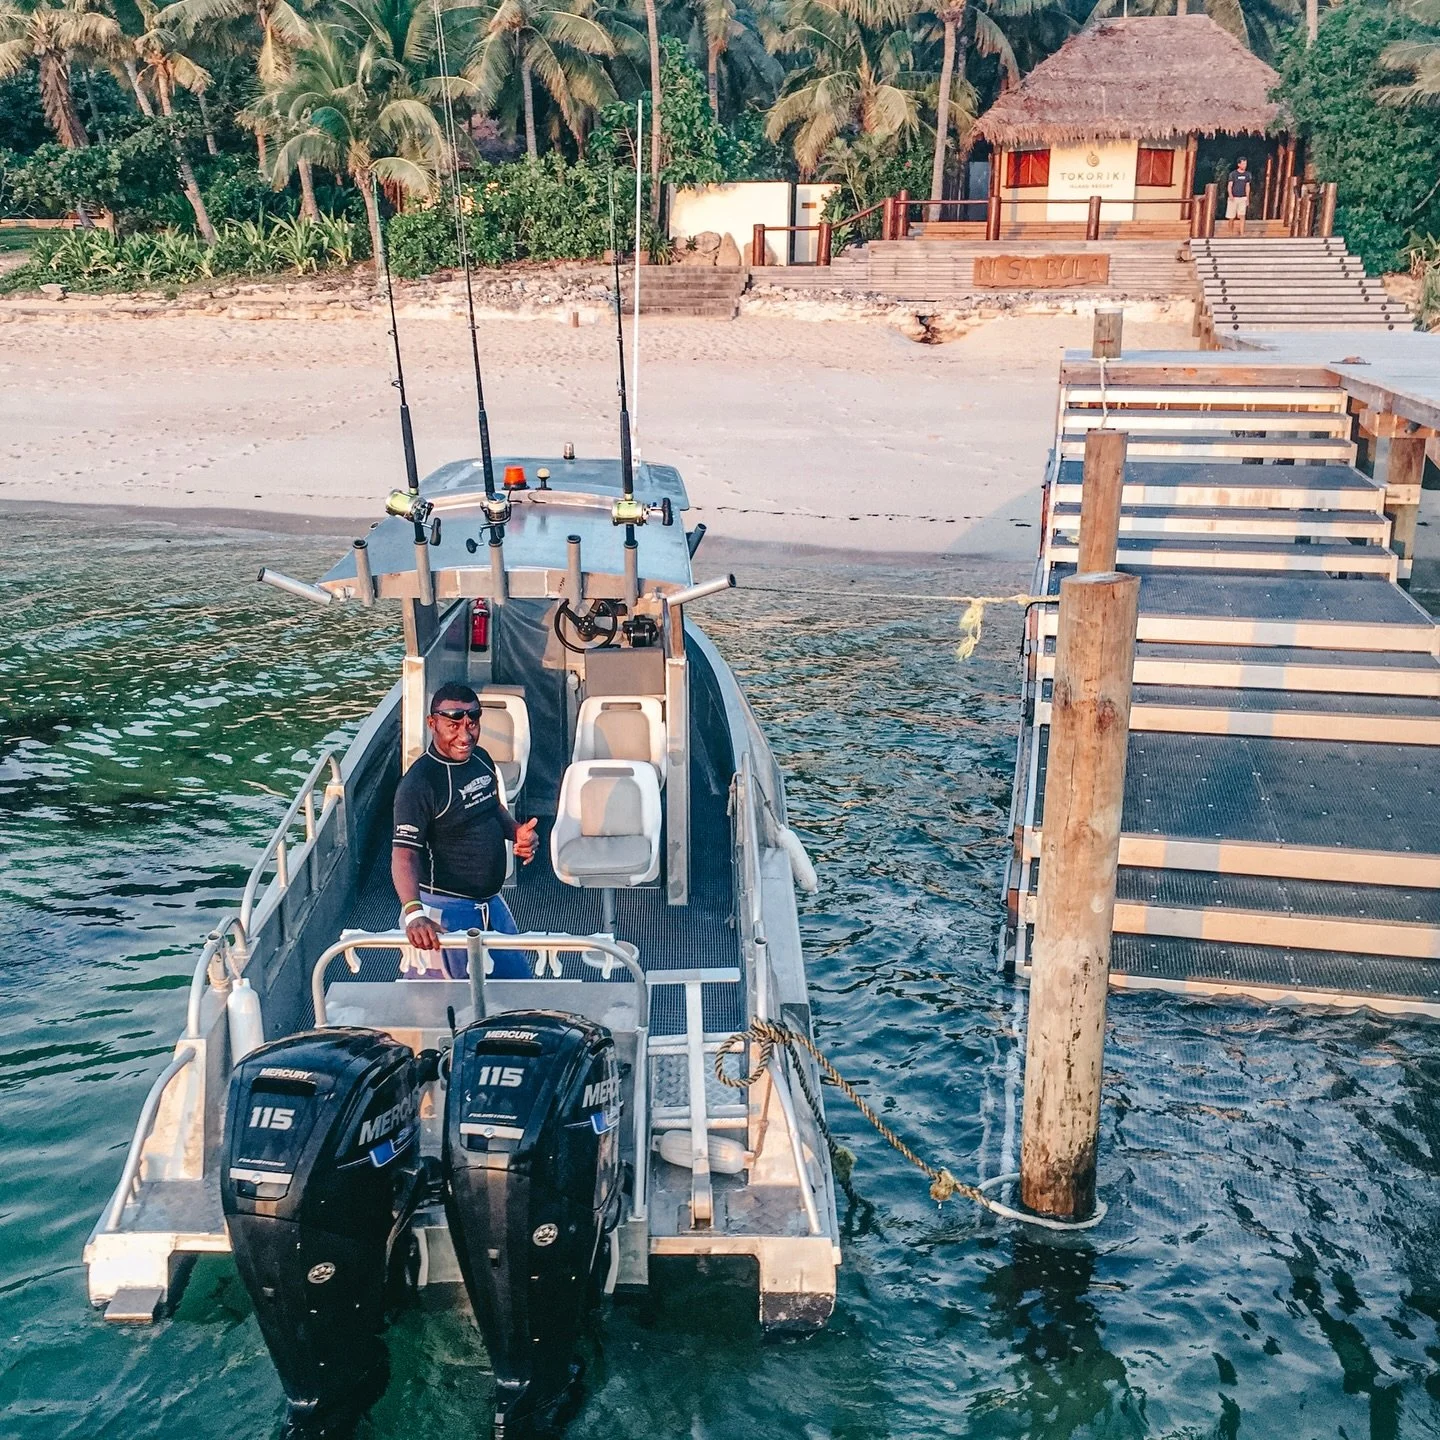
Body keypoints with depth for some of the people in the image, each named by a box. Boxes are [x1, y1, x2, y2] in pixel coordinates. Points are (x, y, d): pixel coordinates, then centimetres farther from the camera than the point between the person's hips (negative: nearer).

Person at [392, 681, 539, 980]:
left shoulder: (481, 759, 2)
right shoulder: (419, 783, -22)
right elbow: (404, 855, -28)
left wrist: (516, 831, -1)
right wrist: (414, 913, -44)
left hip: (491, 900, 8)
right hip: (447, 907, -8)